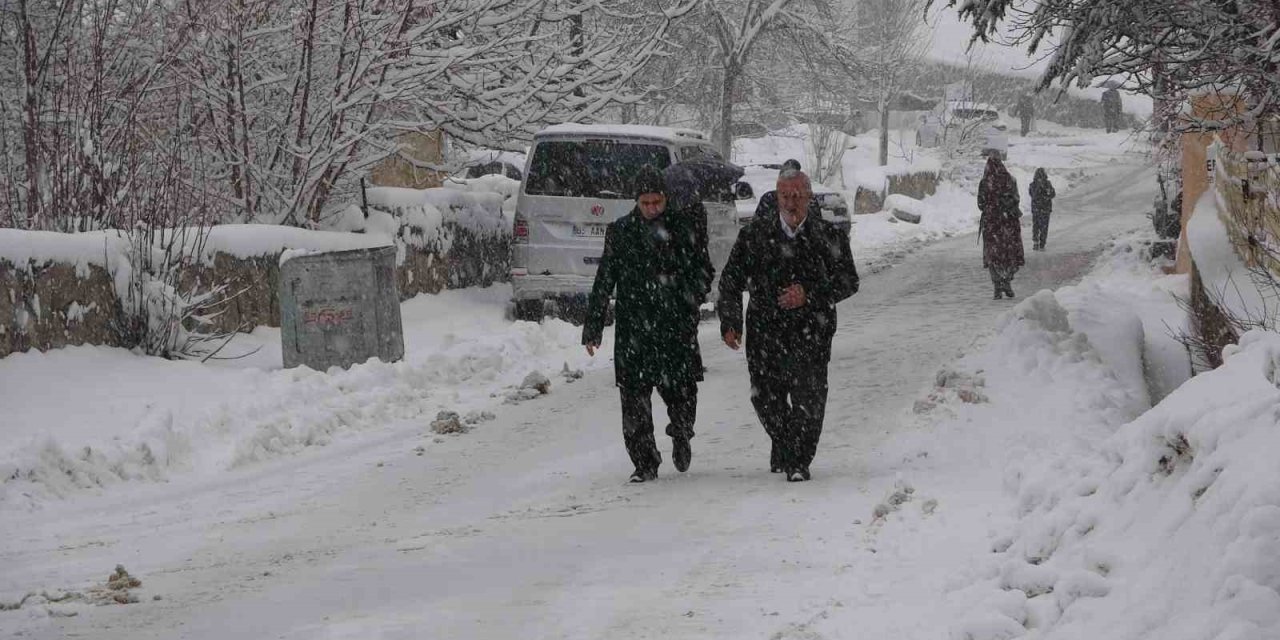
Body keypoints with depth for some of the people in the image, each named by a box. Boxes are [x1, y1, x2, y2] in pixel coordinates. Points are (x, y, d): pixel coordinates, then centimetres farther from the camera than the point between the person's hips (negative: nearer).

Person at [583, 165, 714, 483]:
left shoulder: (682, 227, 6)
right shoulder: (620, 231, 6)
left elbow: (704, 269, 14)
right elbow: (603, 282, 11)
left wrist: (692, 296, -7)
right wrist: (593, 328, 10)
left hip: (677, 327, 0)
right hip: (633, 329, 0)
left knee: (682, 391, -1)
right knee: (635, 397, -5)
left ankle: (681, 436, 32)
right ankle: (645, 463, 4)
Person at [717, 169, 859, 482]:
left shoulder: (828, 236, 3)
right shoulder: (755, 234, 6)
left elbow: (848, 280, 0)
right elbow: (731, 280, 10)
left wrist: (809, 293, -14)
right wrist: (730, 321, 0)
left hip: (811, 330, -2)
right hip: (764, 330, 2)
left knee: (809, 397, -12)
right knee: (765, 396, 6)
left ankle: (799, 461, -1)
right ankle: (782, 444, 35)